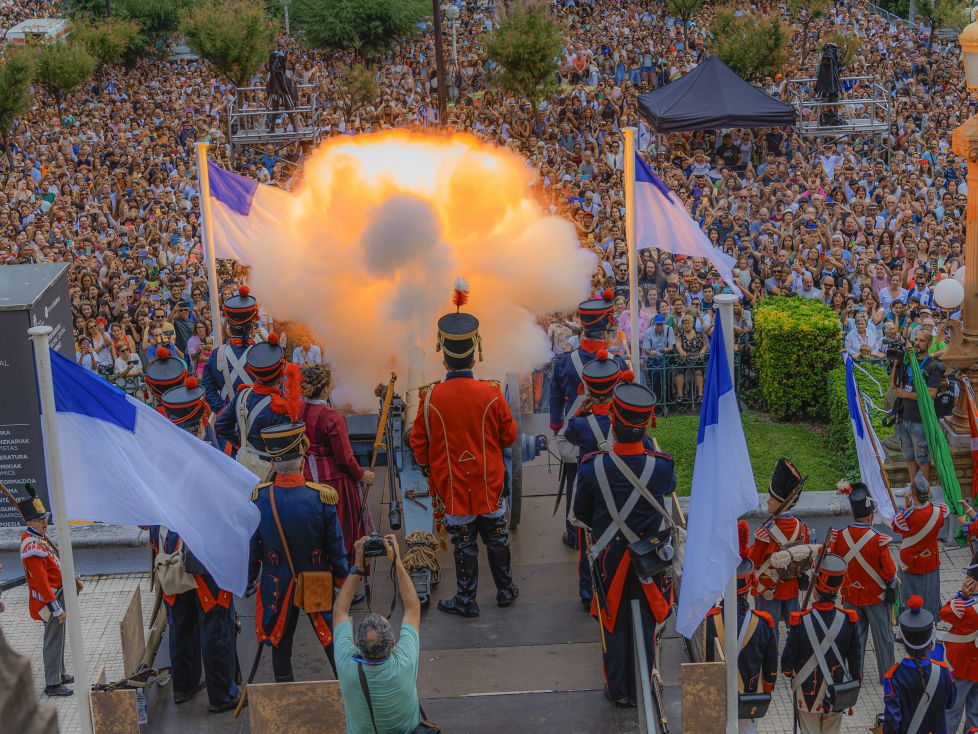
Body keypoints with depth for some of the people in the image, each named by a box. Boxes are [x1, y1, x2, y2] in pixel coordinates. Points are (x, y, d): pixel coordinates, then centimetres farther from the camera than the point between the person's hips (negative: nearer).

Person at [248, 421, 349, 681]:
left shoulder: (259, 498, -16)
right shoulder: (321, 498, -20)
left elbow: (252, 547, -4)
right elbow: (336, 547, -11)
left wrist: (249, 579, 12)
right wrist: (343, 579, 6)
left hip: (276, 586, 1)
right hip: (318, 586, -1)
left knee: (280, 643, 18)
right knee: (334, 640, 14)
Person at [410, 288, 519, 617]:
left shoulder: (430, 397, -16)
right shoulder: (491, 393, -14)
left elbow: (419, 445, -6)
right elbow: (509, 436, -3)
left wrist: (429, 464, 14)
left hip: (451, 484, -1)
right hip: (488, 482, 1)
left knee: (464, 543, 11)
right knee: (496, 536, 18)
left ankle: (466, 600, 20)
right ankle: (506, 590, 32)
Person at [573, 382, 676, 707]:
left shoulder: (593, 467, -23)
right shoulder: (661, 466, -23)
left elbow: (581, 514, -7)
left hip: (609, 558, 0)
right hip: (651, 558, 0)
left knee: (614, 625, 19)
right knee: (645, 625, 19)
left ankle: (618, 691, 32)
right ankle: (641, 690, 33)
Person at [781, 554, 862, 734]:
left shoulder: (800, 621, -23)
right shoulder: (848, 619, -16)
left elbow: (788, 659, -12)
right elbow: (855, 658, -4)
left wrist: (788, 671, 11)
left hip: (808, 694, -2)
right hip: (836, 694, 2)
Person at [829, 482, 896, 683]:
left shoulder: (839, 537, -13)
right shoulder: (878, 539, -22)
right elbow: (890, 572, -16)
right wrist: (892, 585, 5)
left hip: (851, 597, 3)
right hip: (877, 597, -3)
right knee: (883, 636, 14)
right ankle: (887, 674, 25)